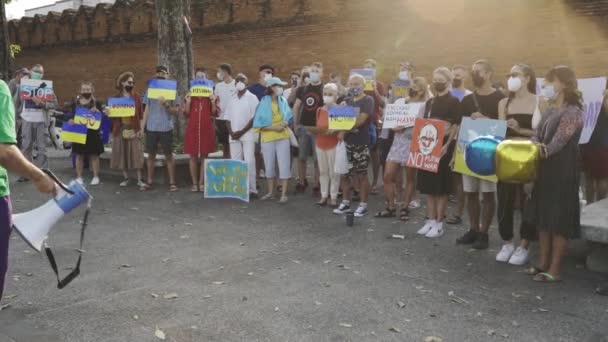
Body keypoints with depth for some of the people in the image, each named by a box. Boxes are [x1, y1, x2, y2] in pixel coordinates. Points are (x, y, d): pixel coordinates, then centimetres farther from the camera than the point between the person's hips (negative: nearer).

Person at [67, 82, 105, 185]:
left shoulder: (97, 103, 1)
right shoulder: (75, 103, 6)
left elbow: (101, 118, -2)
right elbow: (71, 116, 9)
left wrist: (97, 112, -20)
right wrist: (71, 121, -12)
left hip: (92, 133, -2)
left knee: (94, 155, 4)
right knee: (79, 155, 7)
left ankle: (96, 176, 13)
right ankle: (79, 177, 16)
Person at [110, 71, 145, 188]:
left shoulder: (136, 96, 4)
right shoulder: (116, 97, 6)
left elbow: (141, 114, 2)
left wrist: (141, 128, -5)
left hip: (134, 128, -2)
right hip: (120, 128, 2)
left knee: (136, 154, -4)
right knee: (122, 154, 5)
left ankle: (139, 179, -4)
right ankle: (125, 178, 15)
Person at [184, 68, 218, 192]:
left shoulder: (210, 93, 6)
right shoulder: (189, 94, 6)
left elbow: (214, 113, 3)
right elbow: (186, 114, 2)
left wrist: (213, 101, -12)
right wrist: (188, 102, -12)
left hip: (207, 128, 0)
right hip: (193, 128, 0)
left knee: (204, 156, 3)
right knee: (193, 157, 2)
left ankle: (201, 183, 10)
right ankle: (194, 183, 10)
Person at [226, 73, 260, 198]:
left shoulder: (252, 98, 0)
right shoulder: (232, 100, 16)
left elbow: (254, 118, -7)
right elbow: (228, 118, 14)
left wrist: (242, 132, -12)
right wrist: (231, 132, -3)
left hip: (248, 134, -5)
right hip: (234, 136, 5)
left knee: (249, 162, -10)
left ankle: (252, 189, -9)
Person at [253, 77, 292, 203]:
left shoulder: (283, 101, 0)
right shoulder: (264, 102, -7)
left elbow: (289, 117, 8)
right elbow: (258, 124, -9)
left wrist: (285, 124, -14)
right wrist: (274, 128, -19)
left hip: (283, 137, 1)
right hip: (268, 138, -1)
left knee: (284, 165, -3)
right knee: (269, 166, 8)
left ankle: (284, 194, 1)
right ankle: (271, 192, 22)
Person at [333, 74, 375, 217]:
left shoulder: (368, 100, -5)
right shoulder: (347, 101, 15)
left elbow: (361, 120, -16)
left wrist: (345, 130, -15)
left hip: (361, 143, -6)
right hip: (346, 142, 6)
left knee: (361, 174, -1)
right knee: (345, 173, 8)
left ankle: (363, 205, 8)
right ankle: (345, 203, 19)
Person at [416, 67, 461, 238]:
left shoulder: (453, 101, -4)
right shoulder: (430, 102, 16)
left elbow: (456, 125, -12)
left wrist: (447, 145, -22)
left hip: (443, 145, -7)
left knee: (441, 186, -2)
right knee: (428, 185, 8)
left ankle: (439, 223, 4)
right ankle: (430, 220, 16)